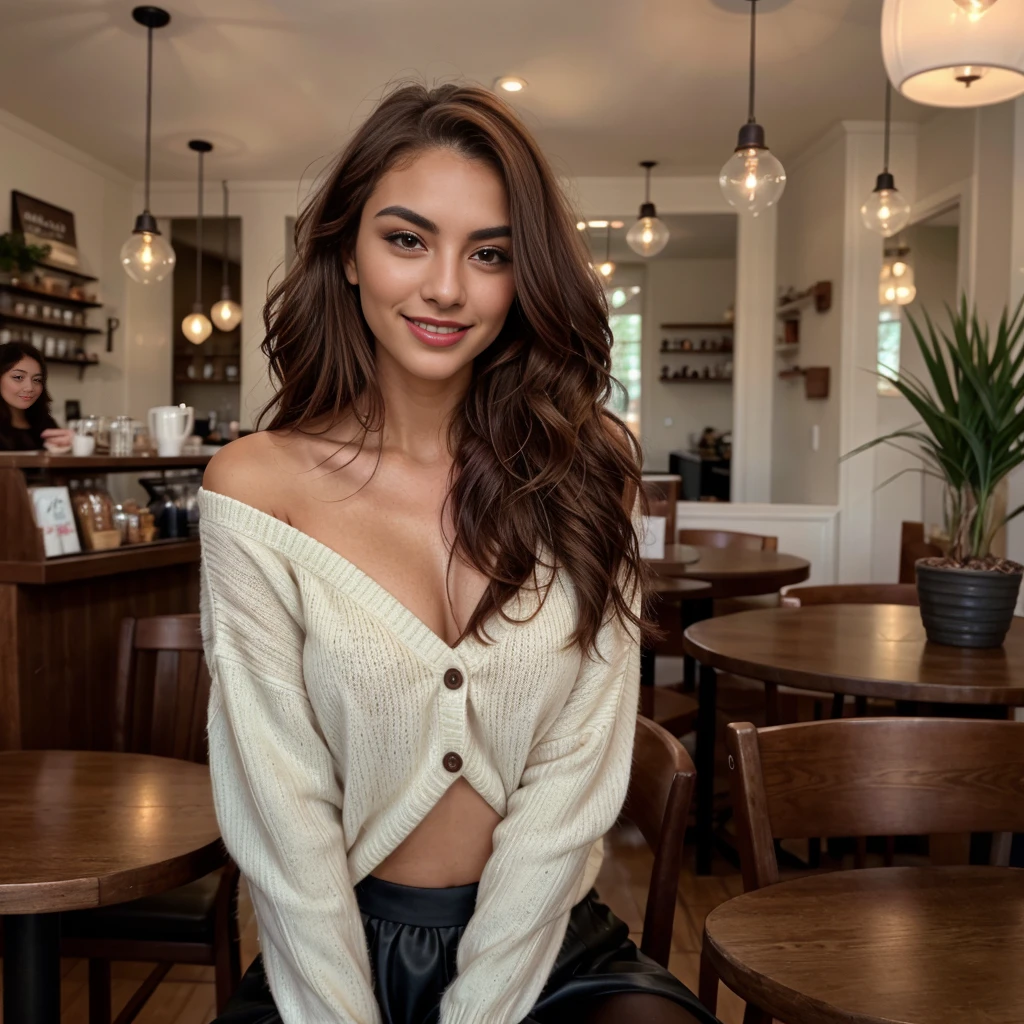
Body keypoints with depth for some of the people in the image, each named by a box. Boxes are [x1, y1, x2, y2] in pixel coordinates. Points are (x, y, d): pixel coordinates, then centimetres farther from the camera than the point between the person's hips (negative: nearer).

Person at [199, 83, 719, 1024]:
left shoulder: (588, 465, -4)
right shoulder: (255, 489, -8)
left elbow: (578, 776, -7)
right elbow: (281, 813, -10)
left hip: (548, 945, 1)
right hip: (342, 946, 0)